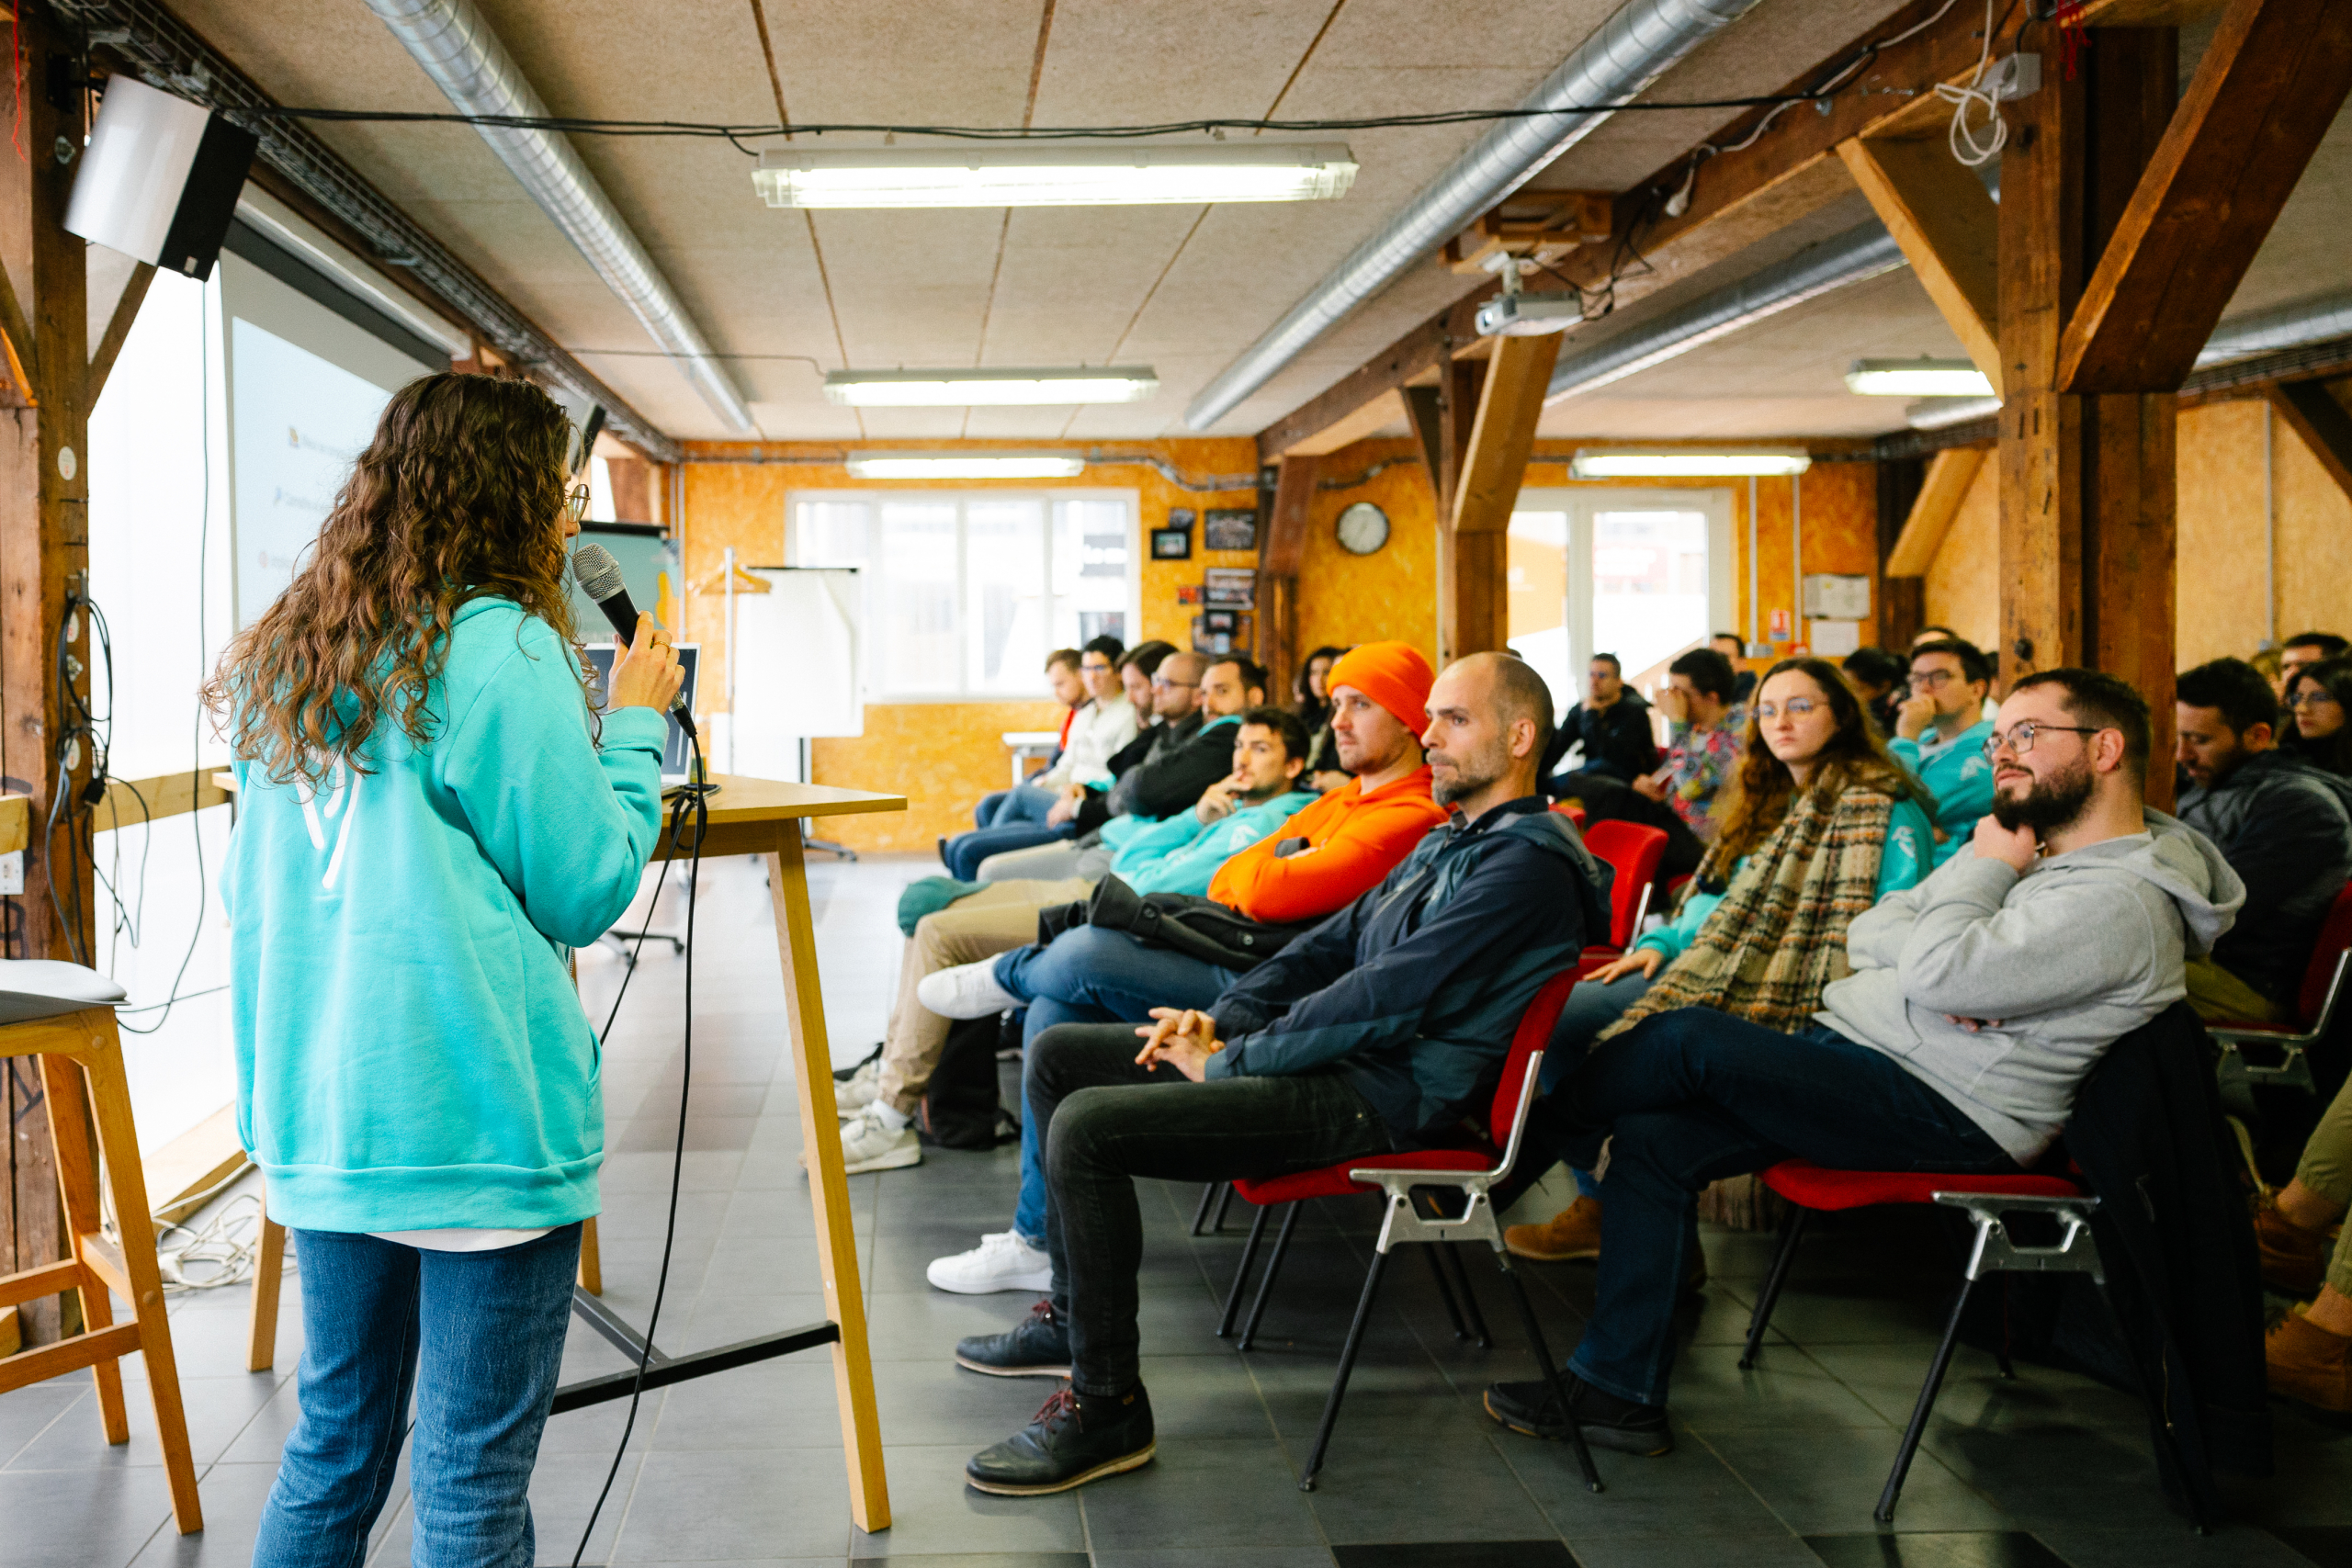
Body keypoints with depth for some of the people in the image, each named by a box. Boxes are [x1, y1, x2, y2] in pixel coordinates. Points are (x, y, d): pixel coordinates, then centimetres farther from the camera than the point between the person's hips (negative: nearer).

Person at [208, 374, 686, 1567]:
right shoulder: (499, 650, -12)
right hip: (474, 1113, -7)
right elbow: (586, 889, -9)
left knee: (334, 1439, 21)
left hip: (314, 1110, 8)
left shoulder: (281, 660, 10)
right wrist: (633, 728, 3)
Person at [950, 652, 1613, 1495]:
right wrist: (1220, 1019, 4)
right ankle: (1073, 1314, 20)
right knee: (1059, 1055, 11)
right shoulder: (1449, 840, 18)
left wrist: (1228, 1061, -15)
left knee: (1086, 1128, -24)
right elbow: (1334, 943, 20)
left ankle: (1106, 1404, -13)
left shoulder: (1529, 865, -15)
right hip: (1339, 1051, 11)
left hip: (1384, 1096, -11)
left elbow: (1388, 999, -21)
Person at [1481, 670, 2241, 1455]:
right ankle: (1620, 1392, -3)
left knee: (1687, 1038, -19)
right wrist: (1939, 957, -8)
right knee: (1654, 1138, -7)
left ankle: (1544, 1124, 11)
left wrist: (1984, 868, -9)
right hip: (1853, 1053, 10)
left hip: (1945, 1116, -10)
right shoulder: (2030, 850, 18)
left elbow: (1939, 974, -26)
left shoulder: (2121, 901, -15)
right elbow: (1867, 933, 15)